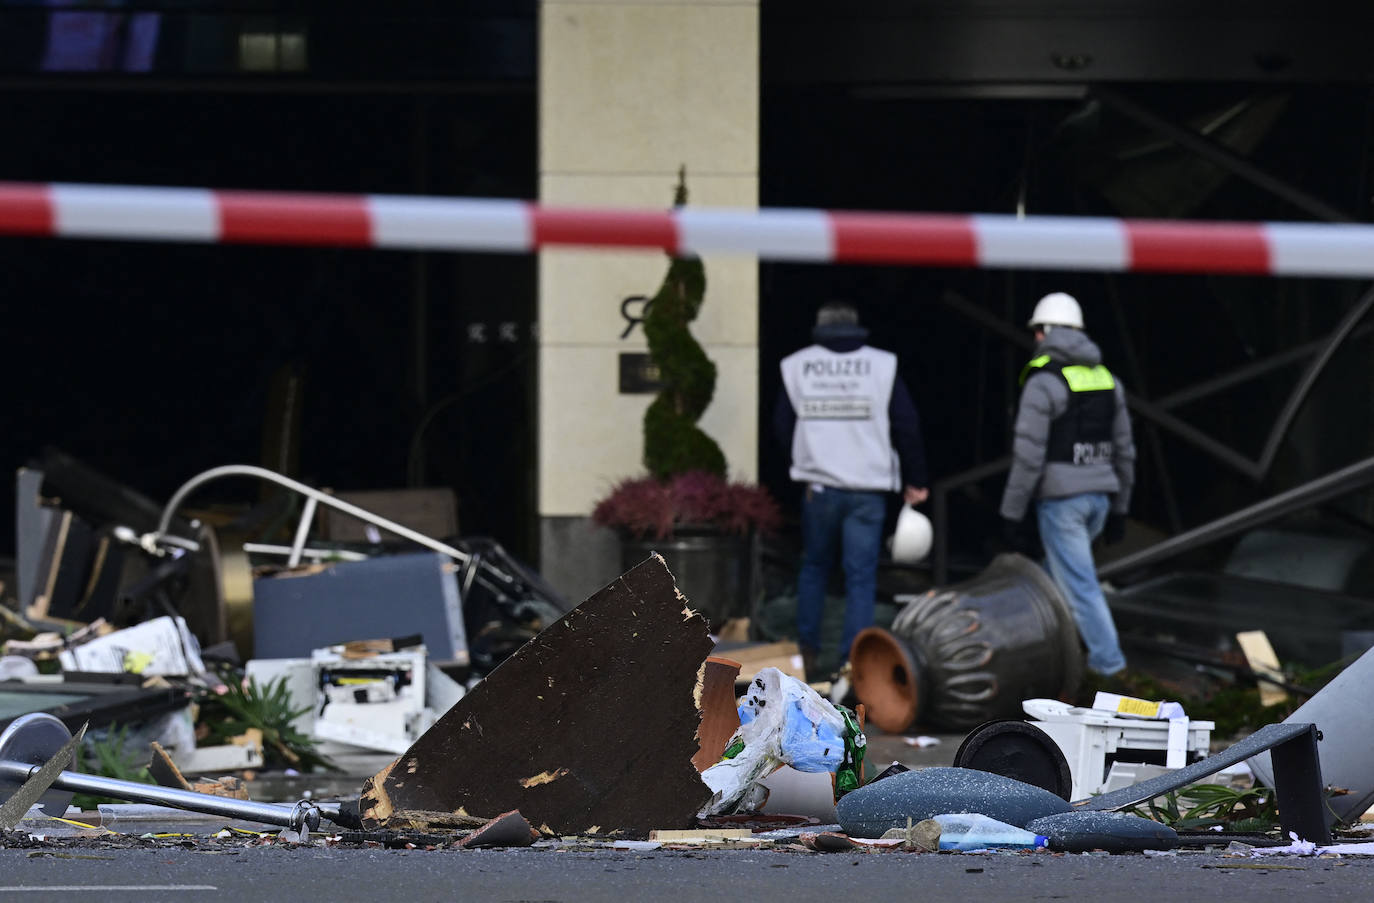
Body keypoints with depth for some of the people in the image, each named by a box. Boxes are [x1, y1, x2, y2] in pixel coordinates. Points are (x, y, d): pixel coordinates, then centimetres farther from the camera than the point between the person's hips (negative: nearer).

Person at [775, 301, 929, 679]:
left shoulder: (796, 367, 3)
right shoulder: (882, 365, 0)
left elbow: (782, 426, 7)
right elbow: (907, 426, 1)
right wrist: (915, 481, 10)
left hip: (818, 487, 1)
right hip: (868, 489, -1)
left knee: (813, 567, 19)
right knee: (861, 577, 2)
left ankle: (807, 652, 21)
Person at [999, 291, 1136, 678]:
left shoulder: (1044, 381, -12)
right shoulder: (1106, 378, 10)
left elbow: (1028, 454, -15)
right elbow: (1123, 450, 14)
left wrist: (1013, 512, -9)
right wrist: (1119, 509, 22)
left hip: (1060, 497, -7)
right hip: (1099, 494, 7)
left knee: (1077, 581, -2)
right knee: (1057, 572, 21)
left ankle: (1107, 659, -3)